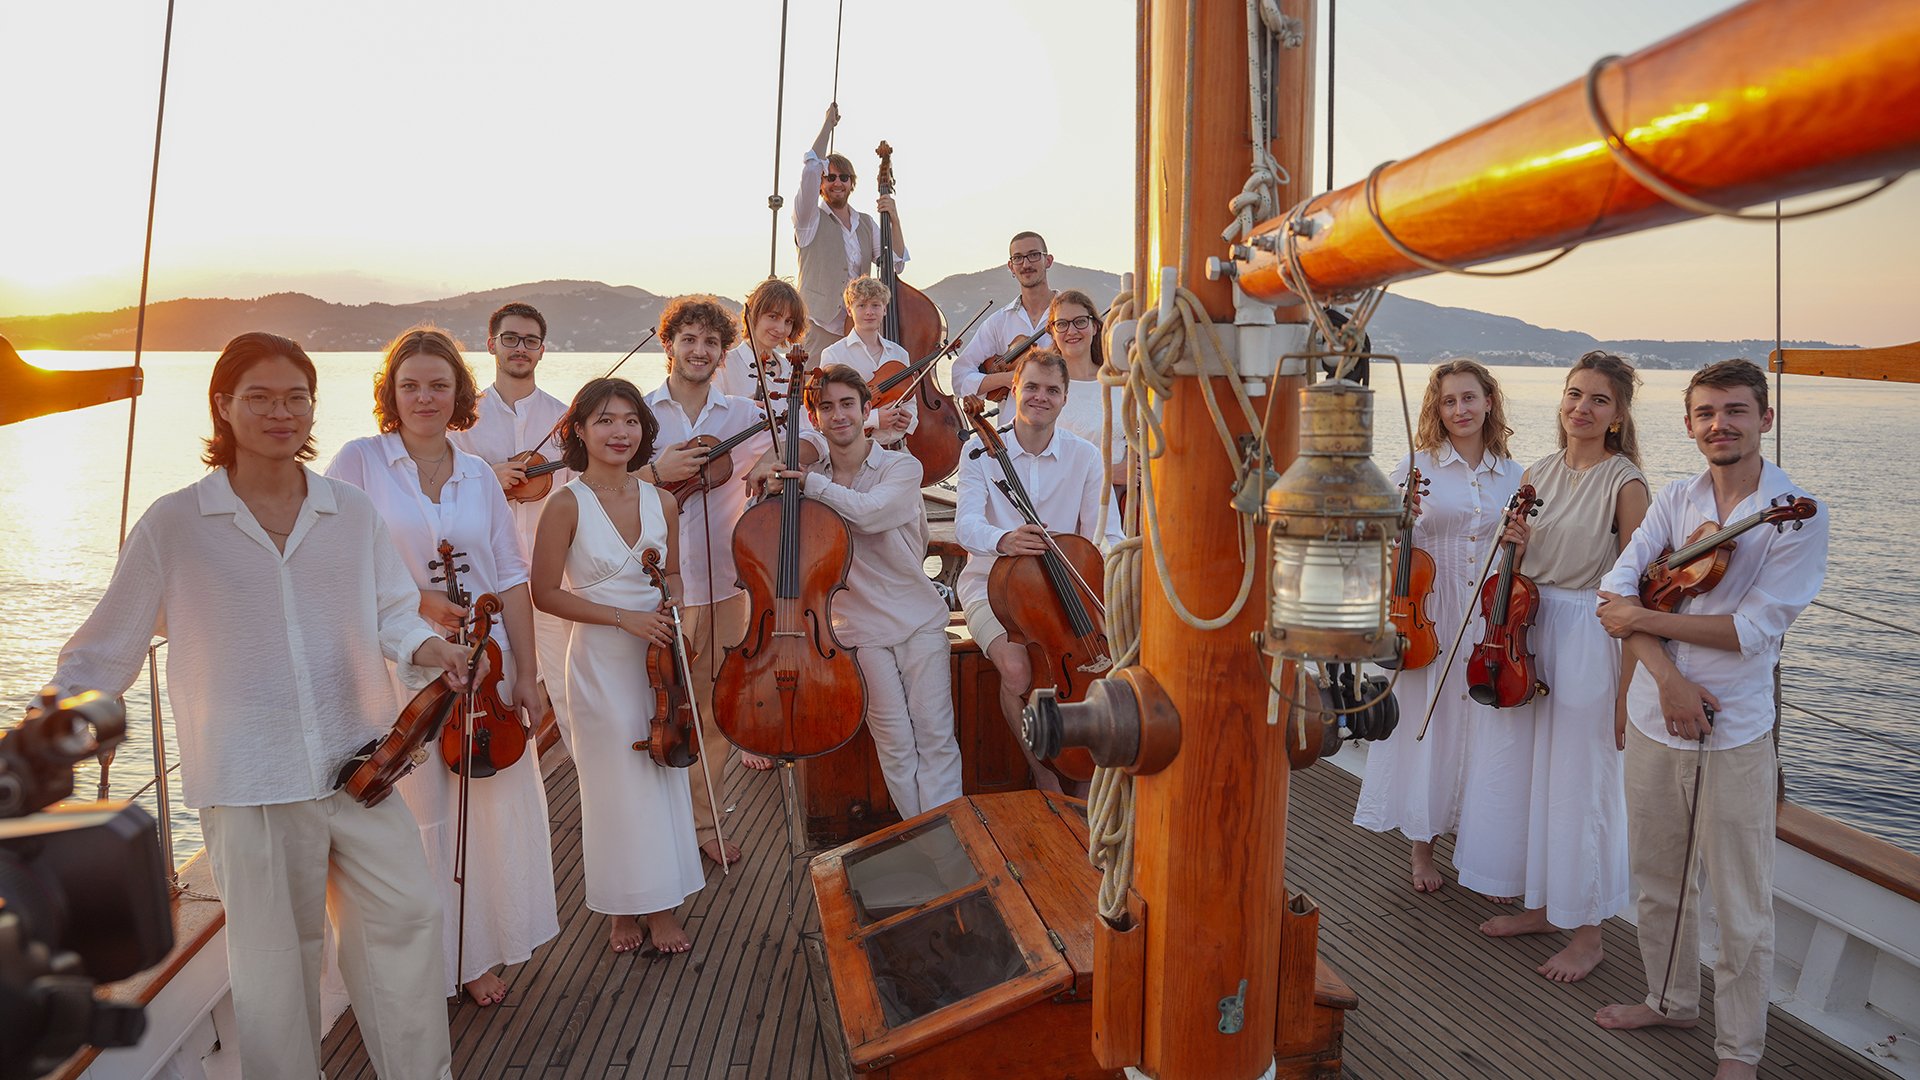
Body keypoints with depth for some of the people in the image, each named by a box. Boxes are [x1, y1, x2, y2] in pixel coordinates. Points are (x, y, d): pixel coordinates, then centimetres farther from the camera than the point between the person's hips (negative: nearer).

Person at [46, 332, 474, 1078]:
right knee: (274, 956, 9)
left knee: (406, 913, 7)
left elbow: (394, 609, 8)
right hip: (249, 784, -2)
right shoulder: (173, 525, -3)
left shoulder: (353, 512, 5)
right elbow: (106, 650, 1)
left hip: (358, 764, 3)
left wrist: (426, 646, -14)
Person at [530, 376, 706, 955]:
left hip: (659, 655, 4)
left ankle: (661, 903, 24)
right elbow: (546, 593, -9)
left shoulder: (661, 502, 4)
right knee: (617, 784, 5)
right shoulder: (567, 504, -9)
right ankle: (624, 907, 24)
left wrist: (671, 612, -4)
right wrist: (624, 616, -16)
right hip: (600, 662, -4)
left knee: (665, 779, 9)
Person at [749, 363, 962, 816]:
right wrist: (772, 489, -12)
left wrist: (807, 481, -19)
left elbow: (868, 511, -24)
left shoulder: (902, 467, -4)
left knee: (936, 737, -1)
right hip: (861, 629, 1)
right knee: (895, 745, 2)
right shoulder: (808, 481, 5)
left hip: (920, 620, -1)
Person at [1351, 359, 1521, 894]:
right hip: (1429, 620, -2)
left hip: (1490, 623, 2)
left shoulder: (1512, 476, 7)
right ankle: (1421, 846, 20)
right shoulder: (1415, 468, -1)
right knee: (1427, 724, 4)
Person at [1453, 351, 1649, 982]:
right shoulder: (1537, 475, 8)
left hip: (1587, 642, -6)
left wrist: (1628, 683, -13)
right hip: (1525, 631, 7)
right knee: (1518, 775, 13)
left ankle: (1587, 933, 18)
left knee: (1578, 786, 2)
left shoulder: (1624, 484, -10)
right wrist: (1513, 543, -6)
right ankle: (1540, 907, 32)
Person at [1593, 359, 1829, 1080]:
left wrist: (1640, 618, -13)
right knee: (1657, 880, 20)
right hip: (1653, 720, 5)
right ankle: (1671, 1002, 40)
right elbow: (1618, 585, -5)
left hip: (1734, 734, -4)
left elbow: (1754, 629, -17)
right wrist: (1666, 675, -18)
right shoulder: (1675, 500, 4)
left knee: (1742, 912, 5)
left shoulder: (1797, 513, -9)